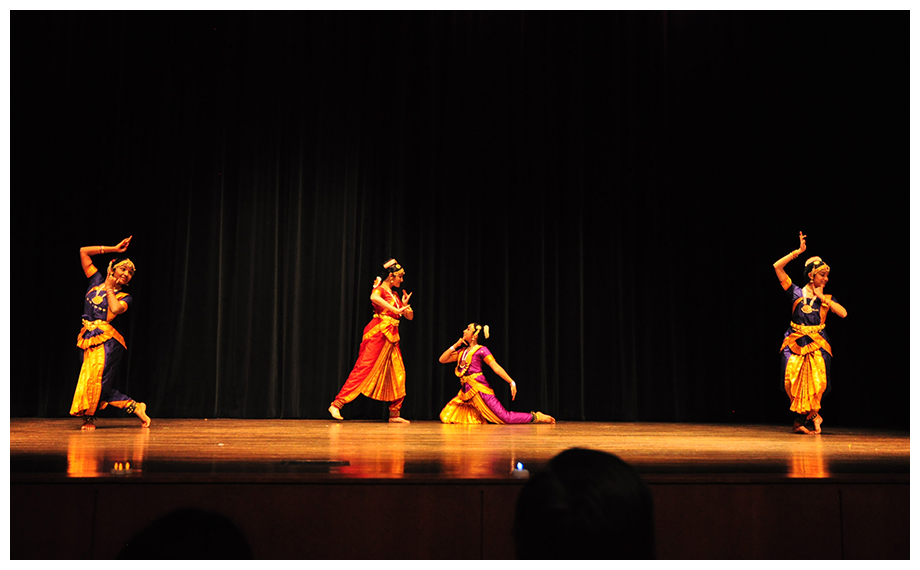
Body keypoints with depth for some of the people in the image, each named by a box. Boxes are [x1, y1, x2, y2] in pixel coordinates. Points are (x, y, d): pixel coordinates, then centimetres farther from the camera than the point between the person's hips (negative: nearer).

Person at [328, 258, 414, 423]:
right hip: (378, 333, -8)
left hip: (391, 337, 8)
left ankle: (395, 414, 9)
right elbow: (373, 298, -29)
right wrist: (395, 310, -30)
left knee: (398, 373, 4)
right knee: (364, 368, -12)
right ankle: (337, 404, -11)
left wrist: (405, 305, 3)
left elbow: (410, 316, 22)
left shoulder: (395, 295, 21)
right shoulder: (380, 289, -2)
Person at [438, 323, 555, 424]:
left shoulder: (481, 350, -2)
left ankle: (536, 417, 3)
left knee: (506, 417, -14)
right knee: (446, 417, 3)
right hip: (465, 390, 7)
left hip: (479, 389, -7)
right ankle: (480, 417, 15)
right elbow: (442, 360, 17)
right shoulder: (462, 352, 17)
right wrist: (455, 345, 9)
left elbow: (496, 367, -9)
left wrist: (512, 382, -18)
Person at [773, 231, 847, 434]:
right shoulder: (797, 293, 6)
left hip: (817, 343, 1)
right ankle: (813, 416, 5)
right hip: (795, 342, -1)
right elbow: (777, 267, -2)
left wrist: (822, 298, -2)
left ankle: (800, 419, 7)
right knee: (794, 380, -12)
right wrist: (798, 252, -2)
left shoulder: (827, 298, 13)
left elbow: (843, 313, -5)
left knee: (816, 382, -11)